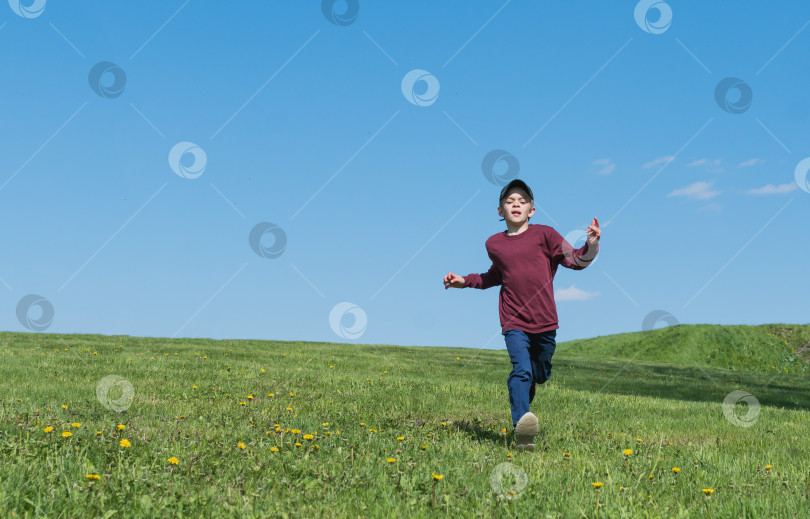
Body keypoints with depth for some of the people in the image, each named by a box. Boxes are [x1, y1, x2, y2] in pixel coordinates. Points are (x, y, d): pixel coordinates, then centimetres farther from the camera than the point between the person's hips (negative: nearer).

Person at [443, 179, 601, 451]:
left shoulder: (544, 234, 1)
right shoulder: (494, 244, 10)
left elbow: (576, 260, 2)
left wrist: (591, 244, -16)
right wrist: (464, 281, 22)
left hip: (545, 322, 0)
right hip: (514, 322, 0)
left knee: (539, 375, 14)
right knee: (521, 369, -21)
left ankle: (523, 414, 43)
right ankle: (522, 429, -34)